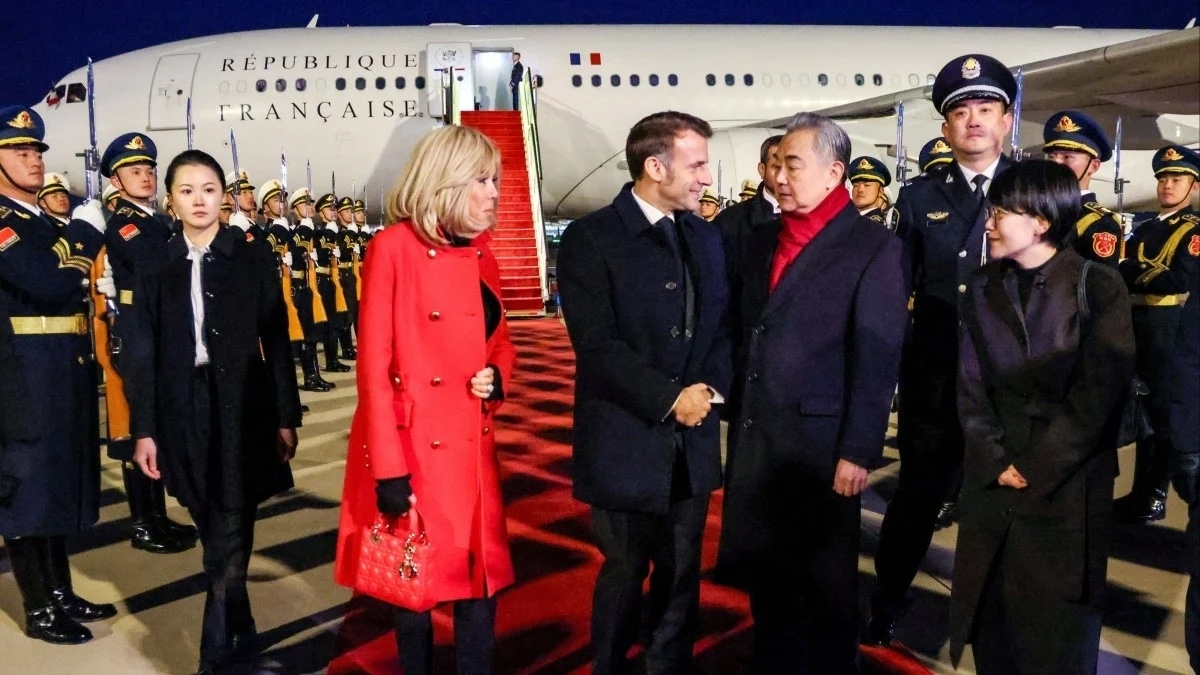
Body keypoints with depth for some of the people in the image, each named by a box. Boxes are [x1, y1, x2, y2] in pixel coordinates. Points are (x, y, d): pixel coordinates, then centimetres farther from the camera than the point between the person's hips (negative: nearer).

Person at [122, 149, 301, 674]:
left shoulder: (254, 258, 1)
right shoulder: (156, 267, 5)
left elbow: (277, 341, 0)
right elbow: (141, 354, 4)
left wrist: (286, 417, -3)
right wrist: (144, 430, -1)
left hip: (244, 409, -2)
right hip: (185, 415, 2)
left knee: (230, 535, -4)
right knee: (218, 533, 12)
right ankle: (239, 632, 29)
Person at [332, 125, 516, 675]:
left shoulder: (480, 254, 9)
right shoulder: (394, 247, -12)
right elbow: (373, 367, -13)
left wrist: (496, 377, -5)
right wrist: (388, 469, -16)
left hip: (471, 449, 6)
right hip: (411, 447, -6)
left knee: (480, 585, 10)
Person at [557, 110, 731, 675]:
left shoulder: (706, 236, 9)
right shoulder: (590, 238, -10)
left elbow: (722, 324, 10)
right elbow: (597, 344, -17)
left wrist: (710, 387, -8)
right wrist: (670, 398, -18)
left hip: (692, 439, 5)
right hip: (627, 441, -5)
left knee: (682, 576, 15)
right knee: (624, 575, 11)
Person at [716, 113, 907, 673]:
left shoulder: (875, 248, -8)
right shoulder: (762, 241, 11)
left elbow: (877, 361, -12)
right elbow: (746, 336, 12)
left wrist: (858, 452, -15)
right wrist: (737, 417, 7)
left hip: (819, 442, -5)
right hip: (753, 437, 6)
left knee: (826, 586, 12)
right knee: (766, 579, 18)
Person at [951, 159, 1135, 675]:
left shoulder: (1100, 288, -6)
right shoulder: (982, 288, 6)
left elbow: (1099, 395, -11)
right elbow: (971, 386, 3)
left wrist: (1036, 469, -12)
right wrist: (996, 463, -7)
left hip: (1068, 487, -3)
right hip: (992, 482, 4)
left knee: (1058, 630, 7)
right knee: (991, 620, 10)